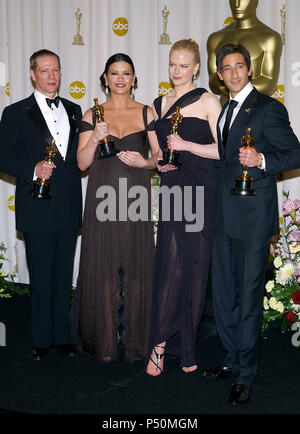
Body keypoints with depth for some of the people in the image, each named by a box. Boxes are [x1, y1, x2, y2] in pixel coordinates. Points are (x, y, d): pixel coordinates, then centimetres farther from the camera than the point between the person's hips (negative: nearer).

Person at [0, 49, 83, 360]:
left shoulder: (74, 111, 14)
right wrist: (33, 169, -18)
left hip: (69, 209, 4)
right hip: (37, 209, -4)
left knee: (64, 276, 11)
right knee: (41, 278, 3)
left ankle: (62, 335, 22)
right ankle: (42, 338, 17)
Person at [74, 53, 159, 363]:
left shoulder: (146, 113, 7)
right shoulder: (92, 115, 7)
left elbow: (160, 155, 9)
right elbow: (82, 163, 3)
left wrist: (144, 162, -11)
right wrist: (95, 138, -14)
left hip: (136, 198, 0)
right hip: (102, 198, 0)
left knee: (136, 267, 3)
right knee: (103, 267, 3)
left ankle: (134, 340, 17)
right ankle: (104, 341, 16)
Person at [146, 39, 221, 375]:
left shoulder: (208, 101, 1)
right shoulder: (160, 104, 15)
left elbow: (222, 150, -5)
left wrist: (186, 145, -13)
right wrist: (159, 162, 4)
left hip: (200, 190, -3)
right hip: (171, 189, 3)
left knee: (194, 265, -1)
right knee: (172, 264, -4)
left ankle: (163, 339, 11)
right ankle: (163, 342, 4)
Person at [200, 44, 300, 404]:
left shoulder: (268, 108, -5)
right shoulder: (222, 110, 17)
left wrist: (262, 160, -22)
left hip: (253, 215, -7)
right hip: (224, 216, 7)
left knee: (249, 294, -2)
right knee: (223, 291, 12)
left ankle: (245, 375, 9)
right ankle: (232, 360, 28)